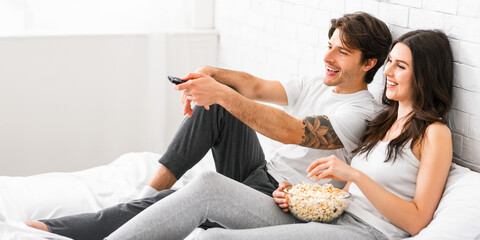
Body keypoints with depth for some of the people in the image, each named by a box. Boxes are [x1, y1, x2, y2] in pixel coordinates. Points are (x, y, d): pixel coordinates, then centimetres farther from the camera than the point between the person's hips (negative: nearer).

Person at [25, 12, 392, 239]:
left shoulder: (362, 113, -14)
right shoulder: (315, 86, 16)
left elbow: (292, 132, -26)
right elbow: (256, 88, 12)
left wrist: (223, 94, -30)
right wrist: (213, 74, -8)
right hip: (258, 173, 9)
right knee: (215, 104, -5)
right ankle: (155, 186, -6)